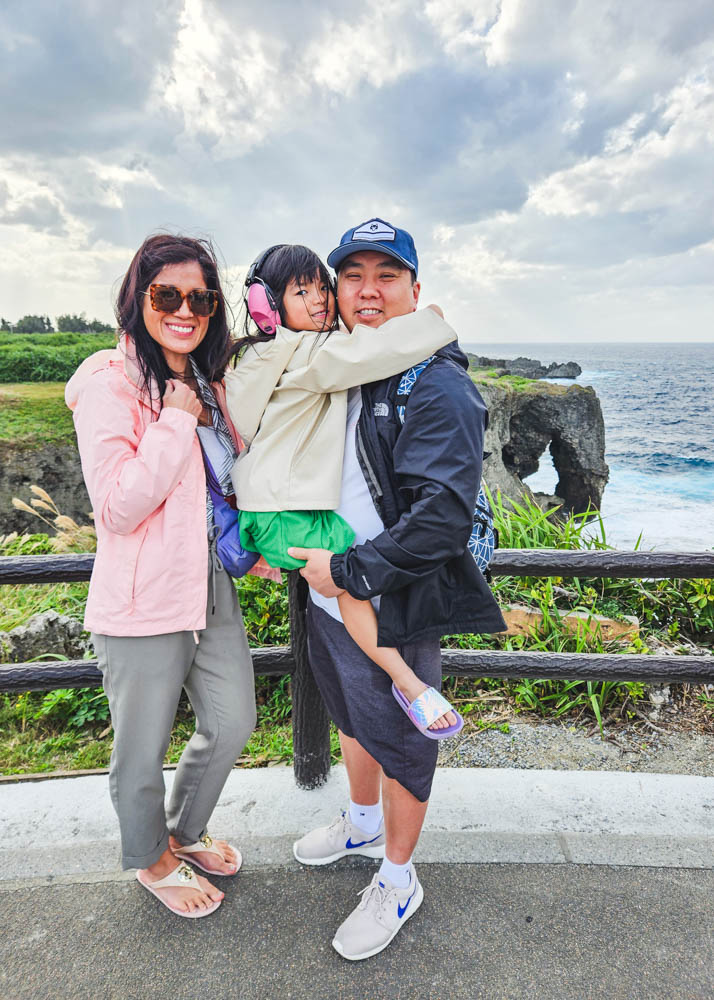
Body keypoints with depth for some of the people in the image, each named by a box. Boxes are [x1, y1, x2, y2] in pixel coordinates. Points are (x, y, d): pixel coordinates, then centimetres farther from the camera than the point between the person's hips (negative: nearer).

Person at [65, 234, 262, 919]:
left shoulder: (205, 383, 9)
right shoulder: (110, 384, -15)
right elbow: (118, 507, -23)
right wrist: (175, 419, -21)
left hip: (212, 587, 8)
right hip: (143, 604, -7)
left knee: (232, 721, 20)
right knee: (143, 750, 12)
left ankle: (184, 832, 47)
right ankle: (149, 860, 43)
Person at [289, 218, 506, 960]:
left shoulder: (439, 388, -18)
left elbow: (442, 517, -26)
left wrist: (351, 571, -22)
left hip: (391, 612, -8)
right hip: (326, 599, 8)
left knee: (399, 745, 12)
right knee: (352, 720, 27)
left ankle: (398, 882, 37)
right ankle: (363, 824, 54)